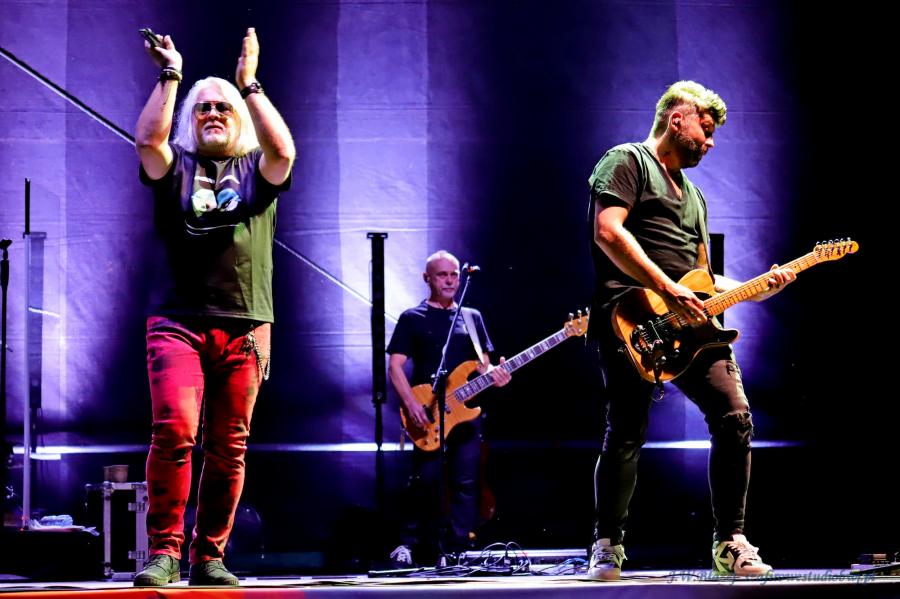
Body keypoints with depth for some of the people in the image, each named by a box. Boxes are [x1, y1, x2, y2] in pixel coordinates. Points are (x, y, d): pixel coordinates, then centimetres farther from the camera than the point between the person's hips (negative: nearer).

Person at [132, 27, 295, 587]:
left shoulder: (257, 170, 14)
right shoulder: (174, 167, 13)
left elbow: (284, 150, -9)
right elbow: (148, 138, -8)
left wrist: (250, 85, -9)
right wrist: (170, 76, -7)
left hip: (244, 326, 1)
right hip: (178, 323, -1)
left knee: (229, 449, 1)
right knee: (174, 431, -19)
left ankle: (210, 556, 9)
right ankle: (164, 552, -15)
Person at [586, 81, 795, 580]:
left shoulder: (692, 194, 31)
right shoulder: (627, 162, 4)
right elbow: (607, 232, -12)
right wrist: (667, 290, -17)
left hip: (688, 322, 7)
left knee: (735, 418, -6)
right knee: (627, 431, -10)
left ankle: (729, 543, 0)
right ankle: (607, 548, 0)